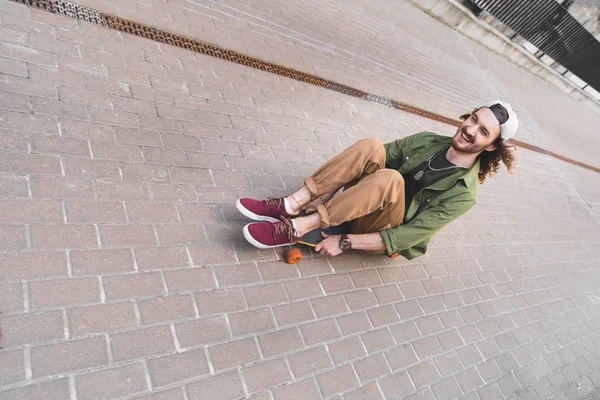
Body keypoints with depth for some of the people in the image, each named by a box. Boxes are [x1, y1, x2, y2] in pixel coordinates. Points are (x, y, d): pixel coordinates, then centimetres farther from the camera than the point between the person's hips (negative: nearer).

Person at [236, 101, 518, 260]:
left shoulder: (463, 194, -15)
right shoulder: (428, 141, 1)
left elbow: (409, 236, -22)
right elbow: (374, 159, -2)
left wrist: (346, 242, -28)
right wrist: (328, 192, -15)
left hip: (383, 234, -4)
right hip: (363, 207, 5)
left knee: (391, 178, -37)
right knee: (371, 147, -25)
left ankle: (296, 228, -31)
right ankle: (291, 205, -26)